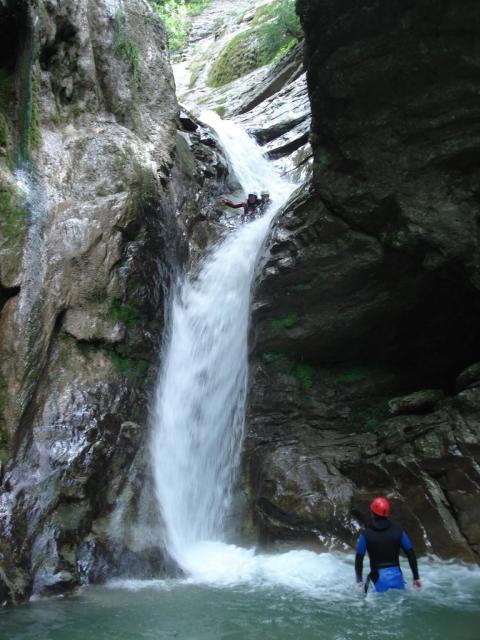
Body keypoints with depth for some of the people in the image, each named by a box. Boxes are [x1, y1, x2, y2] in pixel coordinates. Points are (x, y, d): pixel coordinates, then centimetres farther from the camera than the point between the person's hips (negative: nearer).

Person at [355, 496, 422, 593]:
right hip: (396, 575, 2)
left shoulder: (366, 534, -5)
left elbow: (359, 558, -1)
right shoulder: (398, 530, 0)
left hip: (378, 578, -2)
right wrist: (416, 577, 11)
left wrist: (359, 580, 10)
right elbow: (411, 554, 3)